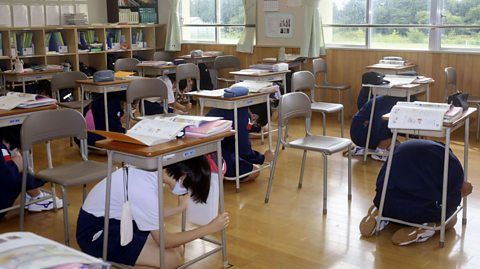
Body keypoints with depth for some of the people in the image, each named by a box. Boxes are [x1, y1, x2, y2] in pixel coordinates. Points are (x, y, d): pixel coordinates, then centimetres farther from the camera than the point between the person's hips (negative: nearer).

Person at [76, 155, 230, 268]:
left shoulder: (153, 169, -6)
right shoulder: (145, 190, -30)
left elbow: (149, 216, 10)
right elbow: (164, 241, -18)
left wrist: (180, 207, 18)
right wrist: (209, 228, -16)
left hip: (117, 220, 9)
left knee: (177, 249, 2)